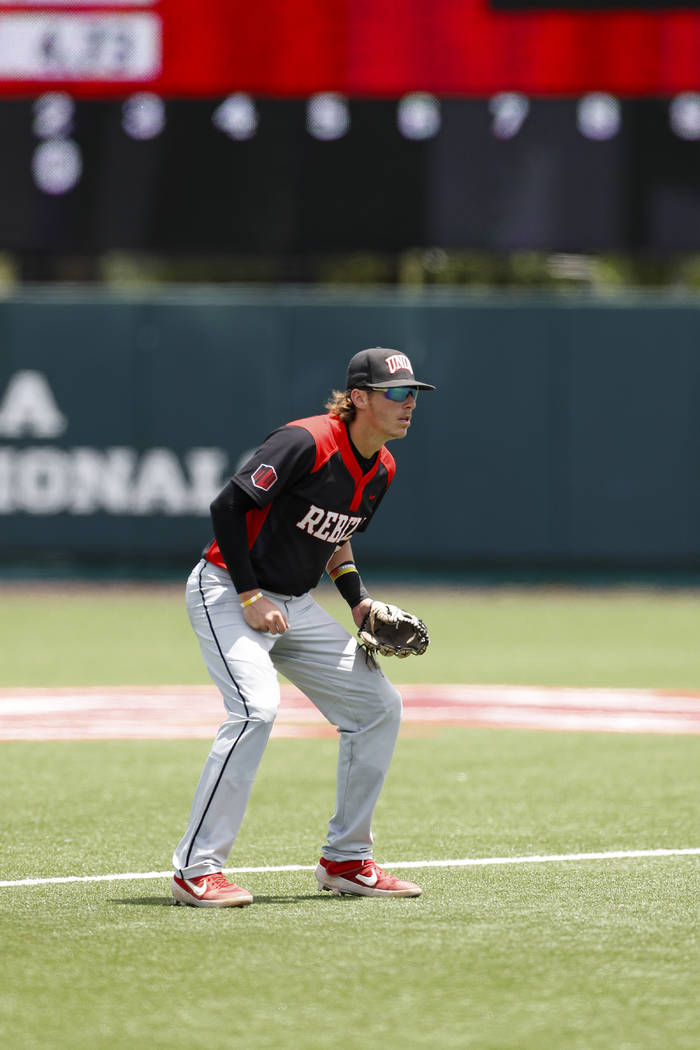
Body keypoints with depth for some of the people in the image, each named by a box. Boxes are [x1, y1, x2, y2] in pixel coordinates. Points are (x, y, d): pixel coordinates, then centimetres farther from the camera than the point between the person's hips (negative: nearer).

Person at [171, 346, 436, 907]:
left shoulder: (382, 468, 5)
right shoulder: (306, 443, -22)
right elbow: (227, 507, -21)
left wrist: (359, 602, 7)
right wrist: (250, 598, -22)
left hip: (297, 607, 9)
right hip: (226, 590, -9)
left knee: (380, 706, 5)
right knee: (257, 707, -29)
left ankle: (345, 860, 15)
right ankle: (196, 868, -24)